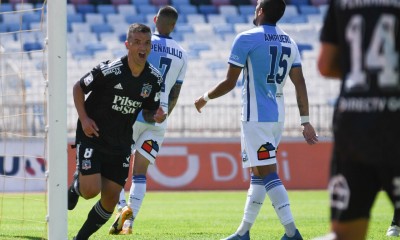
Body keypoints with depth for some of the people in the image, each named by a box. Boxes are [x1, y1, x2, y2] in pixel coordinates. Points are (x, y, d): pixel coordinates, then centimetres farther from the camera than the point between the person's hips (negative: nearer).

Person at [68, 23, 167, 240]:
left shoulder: (154, 79, -3)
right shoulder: (108, 70, -17)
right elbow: (78, 88, -4)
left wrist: (156, 116, -13)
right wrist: (84, 118, -14)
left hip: (120, 145, 5)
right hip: (92, 136, -5)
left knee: (110, 199, 2)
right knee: (91, 190, -17)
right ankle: (76, 186, 20)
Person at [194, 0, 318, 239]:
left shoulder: (247, 39, -10)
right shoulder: (289, 42, 10)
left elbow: (230, 83, -8)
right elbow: (300, 84, 7)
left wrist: (205, 98, 8)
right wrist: (306, 122, 9)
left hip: (256, 117, -8)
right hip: (278, 116, 8)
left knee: (267, 173, -10)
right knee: (258, 173, 14)